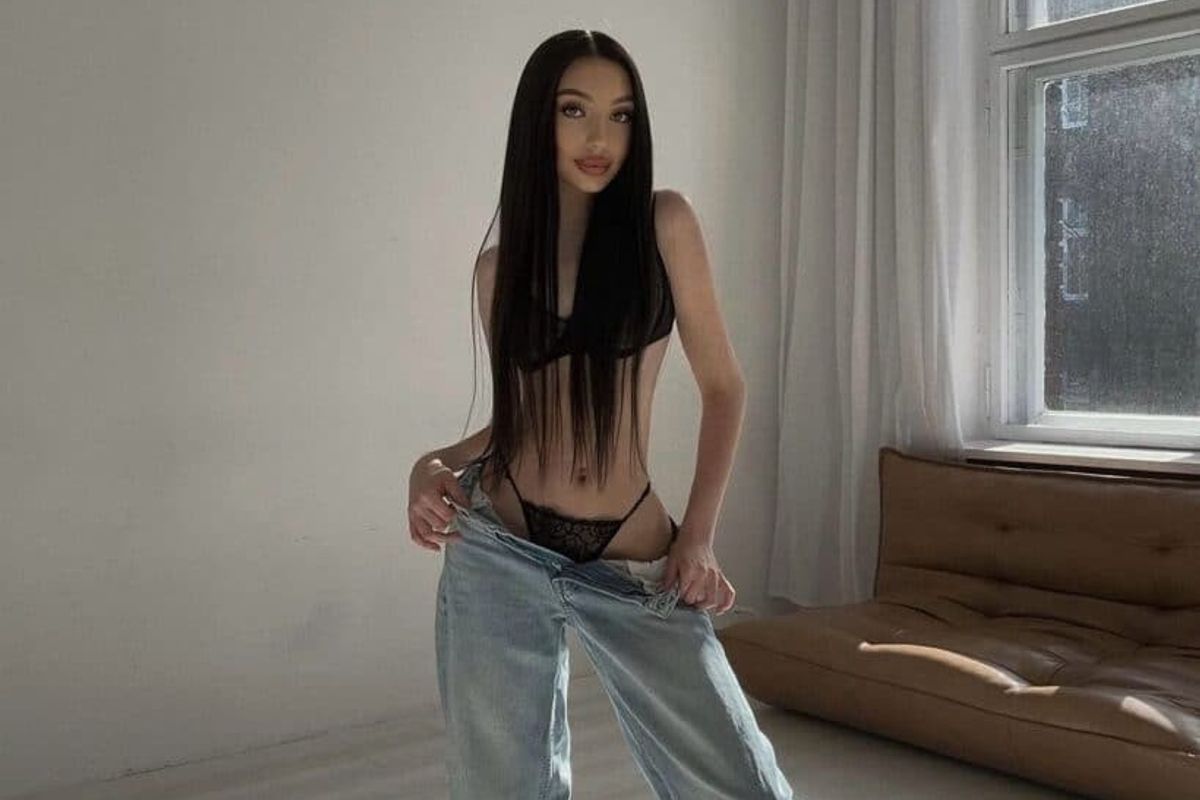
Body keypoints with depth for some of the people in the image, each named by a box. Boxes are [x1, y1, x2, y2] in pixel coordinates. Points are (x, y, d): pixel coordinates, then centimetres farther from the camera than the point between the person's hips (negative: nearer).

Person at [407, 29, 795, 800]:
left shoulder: (663, 222, -1)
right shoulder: (500, 263, 6)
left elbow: (724, 386, 2)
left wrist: (698, 534, -5)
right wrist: (434, 465, -5)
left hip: (632, 563, -1)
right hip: (498, 552, 2)